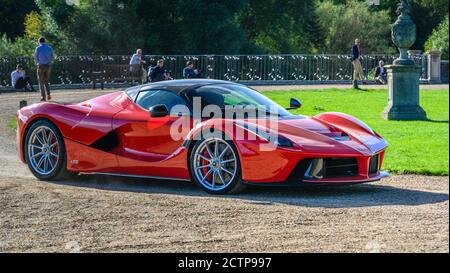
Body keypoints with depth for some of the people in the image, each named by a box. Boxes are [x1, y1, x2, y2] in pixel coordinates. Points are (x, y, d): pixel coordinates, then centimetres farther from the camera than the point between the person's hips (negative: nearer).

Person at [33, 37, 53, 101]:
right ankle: (48, 95, 3)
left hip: (41, 66, -4)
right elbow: (51, 58, 10)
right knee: (46, 81, 17)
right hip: (48, 66, 4)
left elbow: (35, 58, -1)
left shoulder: (38, 48, -7)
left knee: (41, 82, 3)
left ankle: (43, 97, -3)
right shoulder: (49, 48, 6)